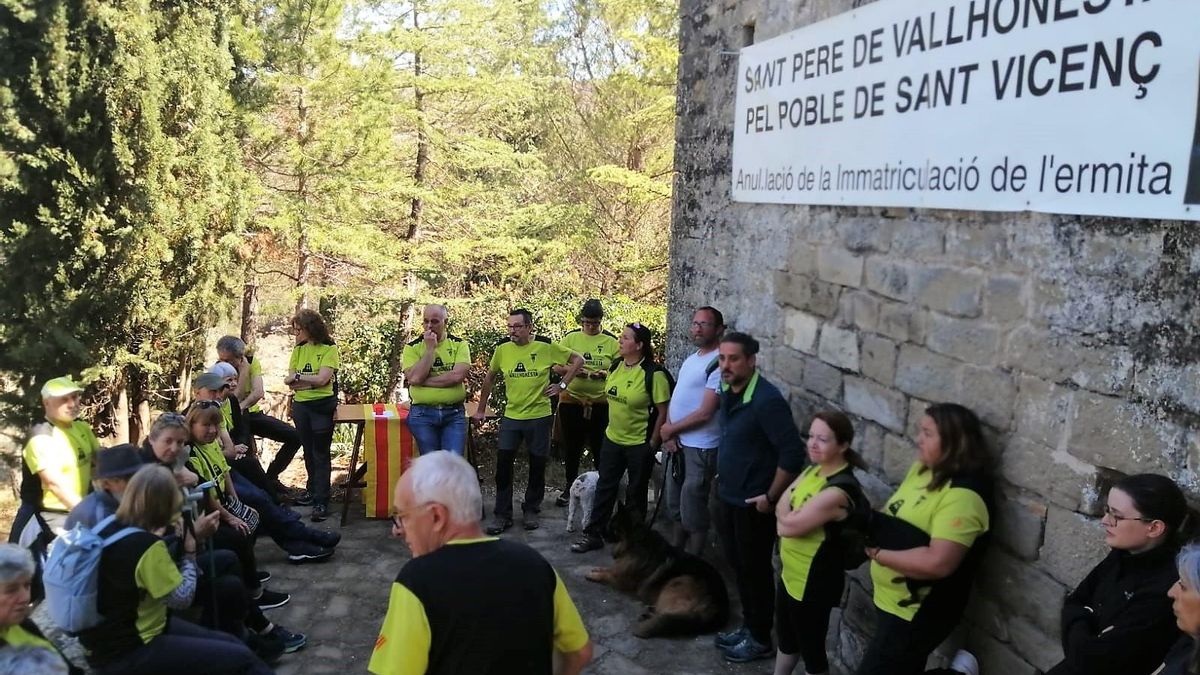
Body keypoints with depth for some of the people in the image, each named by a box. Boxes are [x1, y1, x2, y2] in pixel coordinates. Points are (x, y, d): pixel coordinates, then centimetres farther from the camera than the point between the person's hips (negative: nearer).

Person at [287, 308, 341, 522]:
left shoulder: (329, 349, -6)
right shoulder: (298, 350, 9)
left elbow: (322, 379, -16)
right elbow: (290, 381, 1)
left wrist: (299, 377, -6)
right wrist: (312, 381, -12)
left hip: (322, 406, -5)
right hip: (301, 406, 5)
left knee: (321, 454, -5)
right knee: (308, 452, 15)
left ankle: (321, 503, -6)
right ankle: (313, 491, 31)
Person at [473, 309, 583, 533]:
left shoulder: (546, 347, -9)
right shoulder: (502, 349, -2)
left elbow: (578, 360, 0)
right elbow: (489, 379, 12)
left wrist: (562, 384, -6)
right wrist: (481, 409, 15)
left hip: (539, 416, -1)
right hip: (511, 416, 1)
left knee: (537, 466, 9)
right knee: (503, 463, -3)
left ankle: (531, 511, 28)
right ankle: (502, 515, 10)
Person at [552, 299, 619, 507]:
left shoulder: (610, 342, 1)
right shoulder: (570, 338, 2)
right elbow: (556, 367, 1)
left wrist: (605, 373, -17)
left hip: (600, 402, -1)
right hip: (572, 400, 1)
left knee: (600, 447, 6)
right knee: (571, 447, 12)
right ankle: (569, 488, 27)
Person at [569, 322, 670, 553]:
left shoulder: (653, 374, -20)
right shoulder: (615, 365, 0)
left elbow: (664, 411, -16)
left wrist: (653, 443, -13)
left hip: (639, 444, -6)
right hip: (612, 439, 6)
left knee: (636, 493, 10)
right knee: (604, 488, 12)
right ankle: (593, 534, 22)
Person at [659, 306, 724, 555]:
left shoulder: (718, 364, -18)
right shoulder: (691, 359, 12)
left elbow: (704, 413, -21)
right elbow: (676, 398, 11)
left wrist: (670, 430, -9)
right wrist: (670, 434, -4)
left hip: (700, 448, -9)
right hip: (679, 444, 9)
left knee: (693, 512, 0)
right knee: (675, 505, 20)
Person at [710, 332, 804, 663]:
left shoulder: (767, 400, -25)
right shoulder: (728, 392, 2)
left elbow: (792, 455, -26)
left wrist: (771, 498, -19)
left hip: (753, 505, -8)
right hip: (727, 498, 8)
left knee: (755, 571, 7)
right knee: (738, 566, 20)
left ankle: (760, 640, 24)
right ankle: (748, 627, 36)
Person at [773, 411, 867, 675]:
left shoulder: (839, 491, -29)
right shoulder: (813, 470, 0)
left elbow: (788, 526, -28)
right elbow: (782, 510, 3)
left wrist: (784, 514, -9)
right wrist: (788, 517, -16)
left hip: (814, 583, -8)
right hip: (790, 573, 8)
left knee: (811, 649, 11)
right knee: (786, 638, 26)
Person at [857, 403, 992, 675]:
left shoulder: (962, 495, -26)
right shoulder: (923, 469, 2)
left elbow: (938, 563, -34)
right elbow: (898, 516, 15)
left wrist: (879, 554, -23)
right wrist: (870, 524, -6)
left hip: (918, 613, -9)